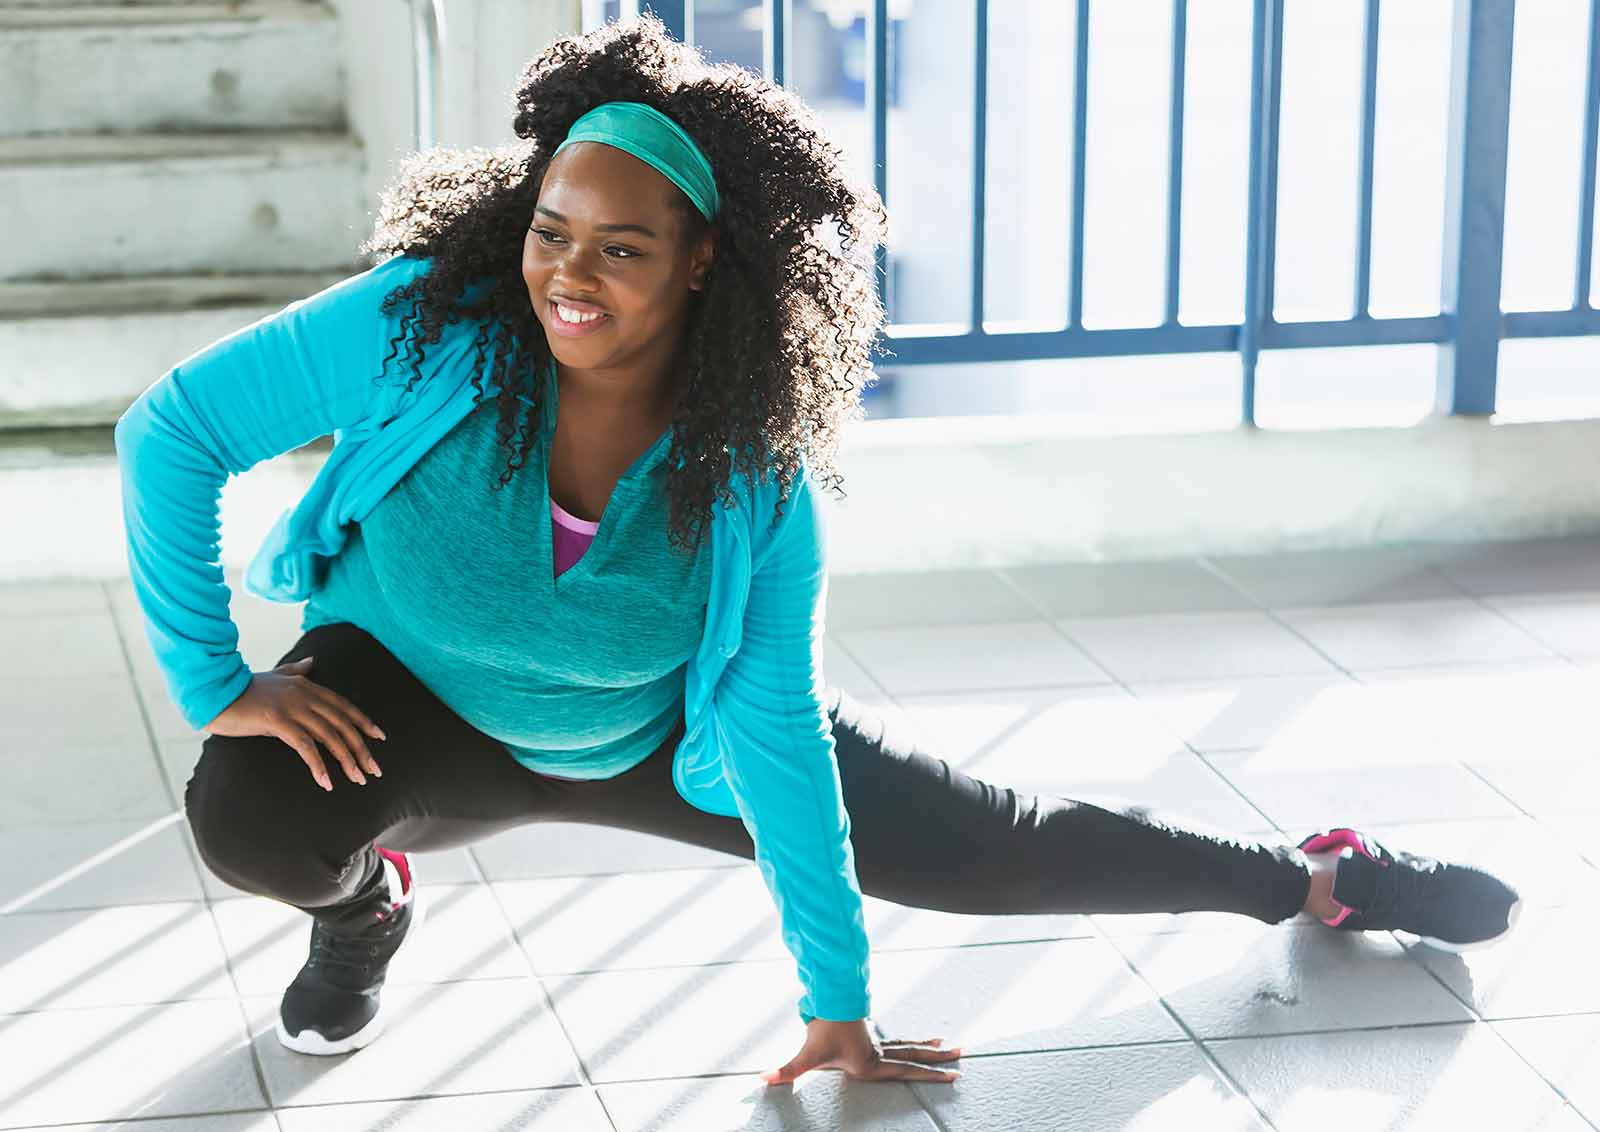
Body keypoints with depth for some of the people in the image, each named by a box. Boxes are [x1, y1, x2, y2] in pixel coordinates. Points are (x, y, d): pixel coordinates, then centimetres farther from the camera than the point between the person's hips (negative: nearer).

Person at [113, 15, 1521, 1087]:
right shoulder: (424, 326, -32)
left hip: (652, 739, 1)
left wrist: (837, 996, -14)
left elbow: (775, 731, -18)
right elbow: (170, 428, -23)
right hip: (412, 709, -1)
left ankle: (1320, 877, 29)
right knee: (253, 820, -35)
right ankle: (368, 897, 5)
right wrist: (213, 681, -26)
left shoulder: (755, 467, -25)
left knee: (993, 844, 5)